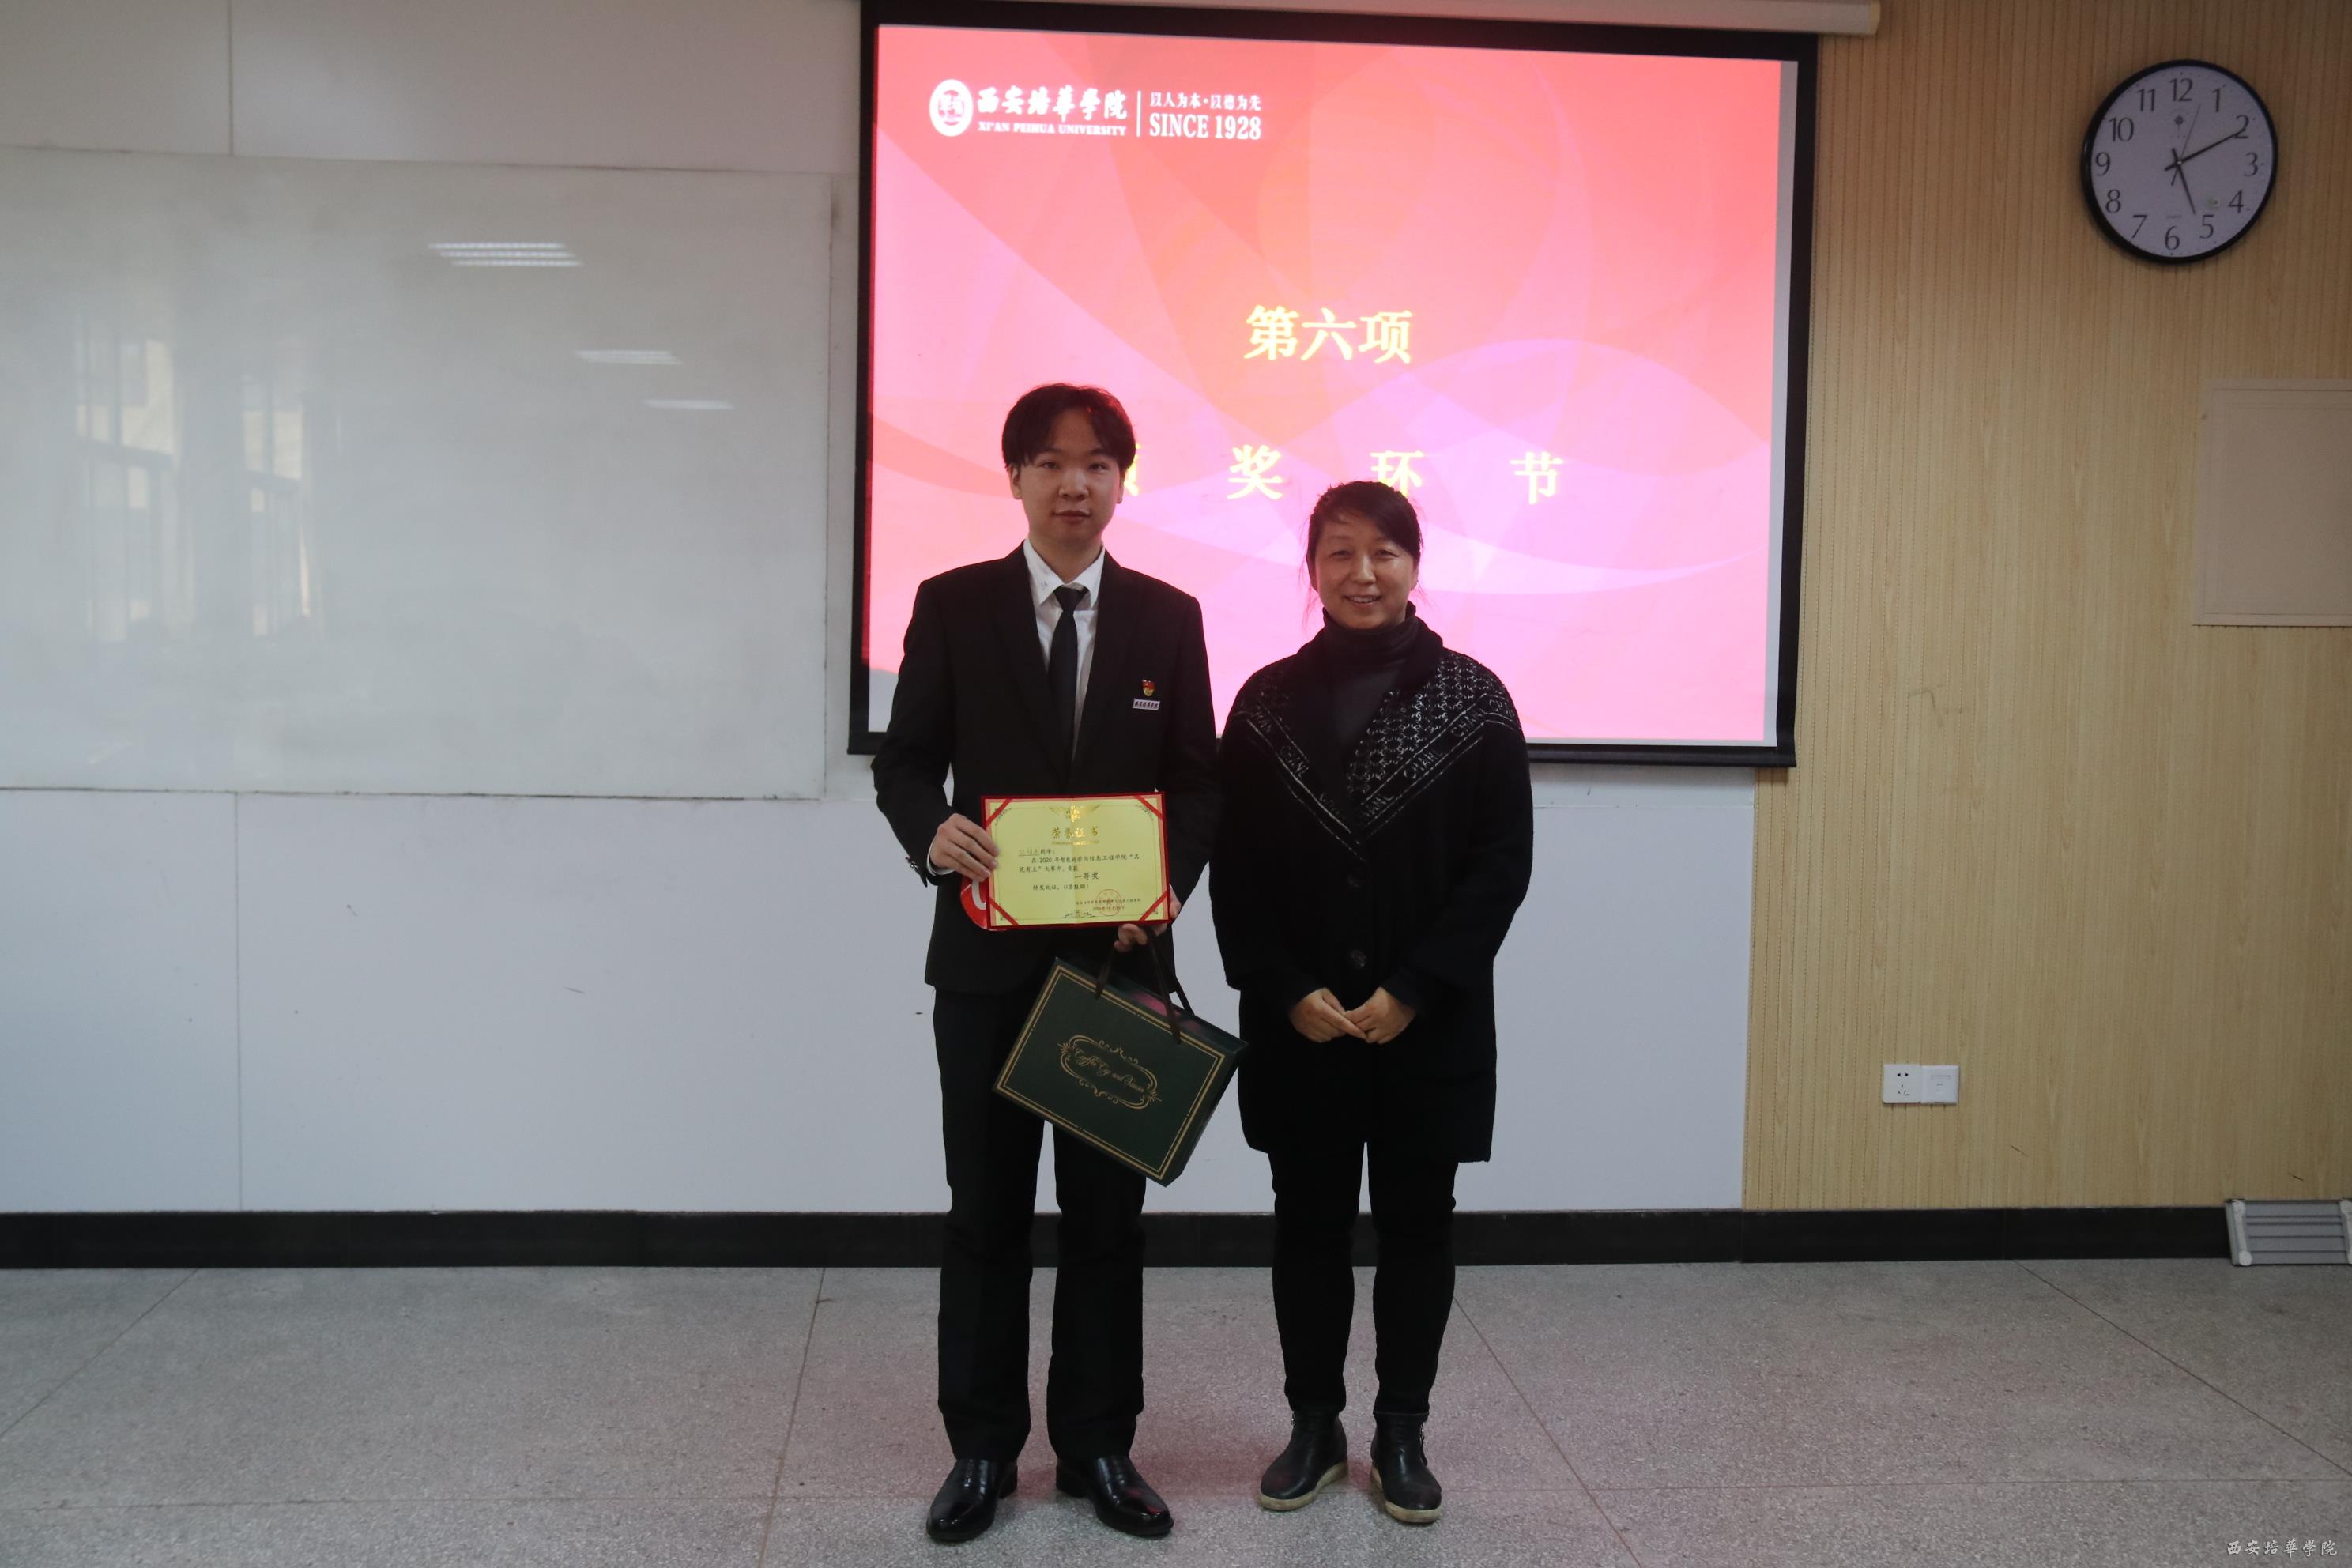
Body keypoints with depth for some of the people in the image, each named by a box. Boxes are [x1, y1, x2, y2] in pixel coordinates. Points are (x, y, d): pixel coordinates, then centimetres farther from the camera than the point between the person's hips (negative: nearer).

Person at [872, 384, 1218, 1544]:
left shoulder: (1167, 618, 4)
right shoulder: (952, 606, 1)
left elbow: (1198, 781, 4)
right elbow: (903, 758, 0)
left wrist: (1171, 884, -15)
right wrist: (931, 833, -22)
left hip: (1121, 957, 1)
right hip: (988, 953, -1)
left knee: (1108, 1210, 10)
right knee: (985, 1210, 9)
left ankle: (1098, 1446, 24)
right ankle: (981, 1447, 23)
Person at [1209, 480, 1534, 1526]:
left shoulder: (1471, 697, -2)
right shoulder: (1268, 700, 2)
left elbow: (1504, 861, -5)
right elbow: (1233, 866, 1)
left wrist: (1414, 991, -12)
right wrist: (1288, 992, -10)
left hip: (1430, 1021, -1)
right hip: (1296, 1022, 1)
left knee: (1416, 1226, 8)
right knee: (1309, 1222, 10)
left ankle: (1402, 1434, 23)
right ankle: (1314, 1425, 25)